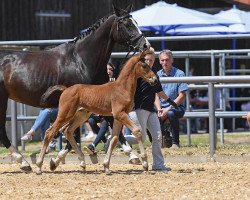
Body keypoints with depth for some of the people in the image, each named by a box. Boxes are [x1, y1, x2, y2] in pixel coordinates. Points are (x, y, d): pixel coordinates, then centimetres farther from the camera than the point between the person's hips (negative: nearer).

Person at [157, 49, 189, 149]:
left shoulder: (179, 74, -4)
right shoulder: (157, 75, 10)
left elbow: (182, 96, -9)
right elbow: (156, 95, 10)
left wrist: (168, 109, -18)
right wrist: (159, 109, -9)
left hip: (176, 106, -4)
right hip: (161, 107, 4)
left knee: (171, 114, -39)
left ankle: (175, 142, -22)